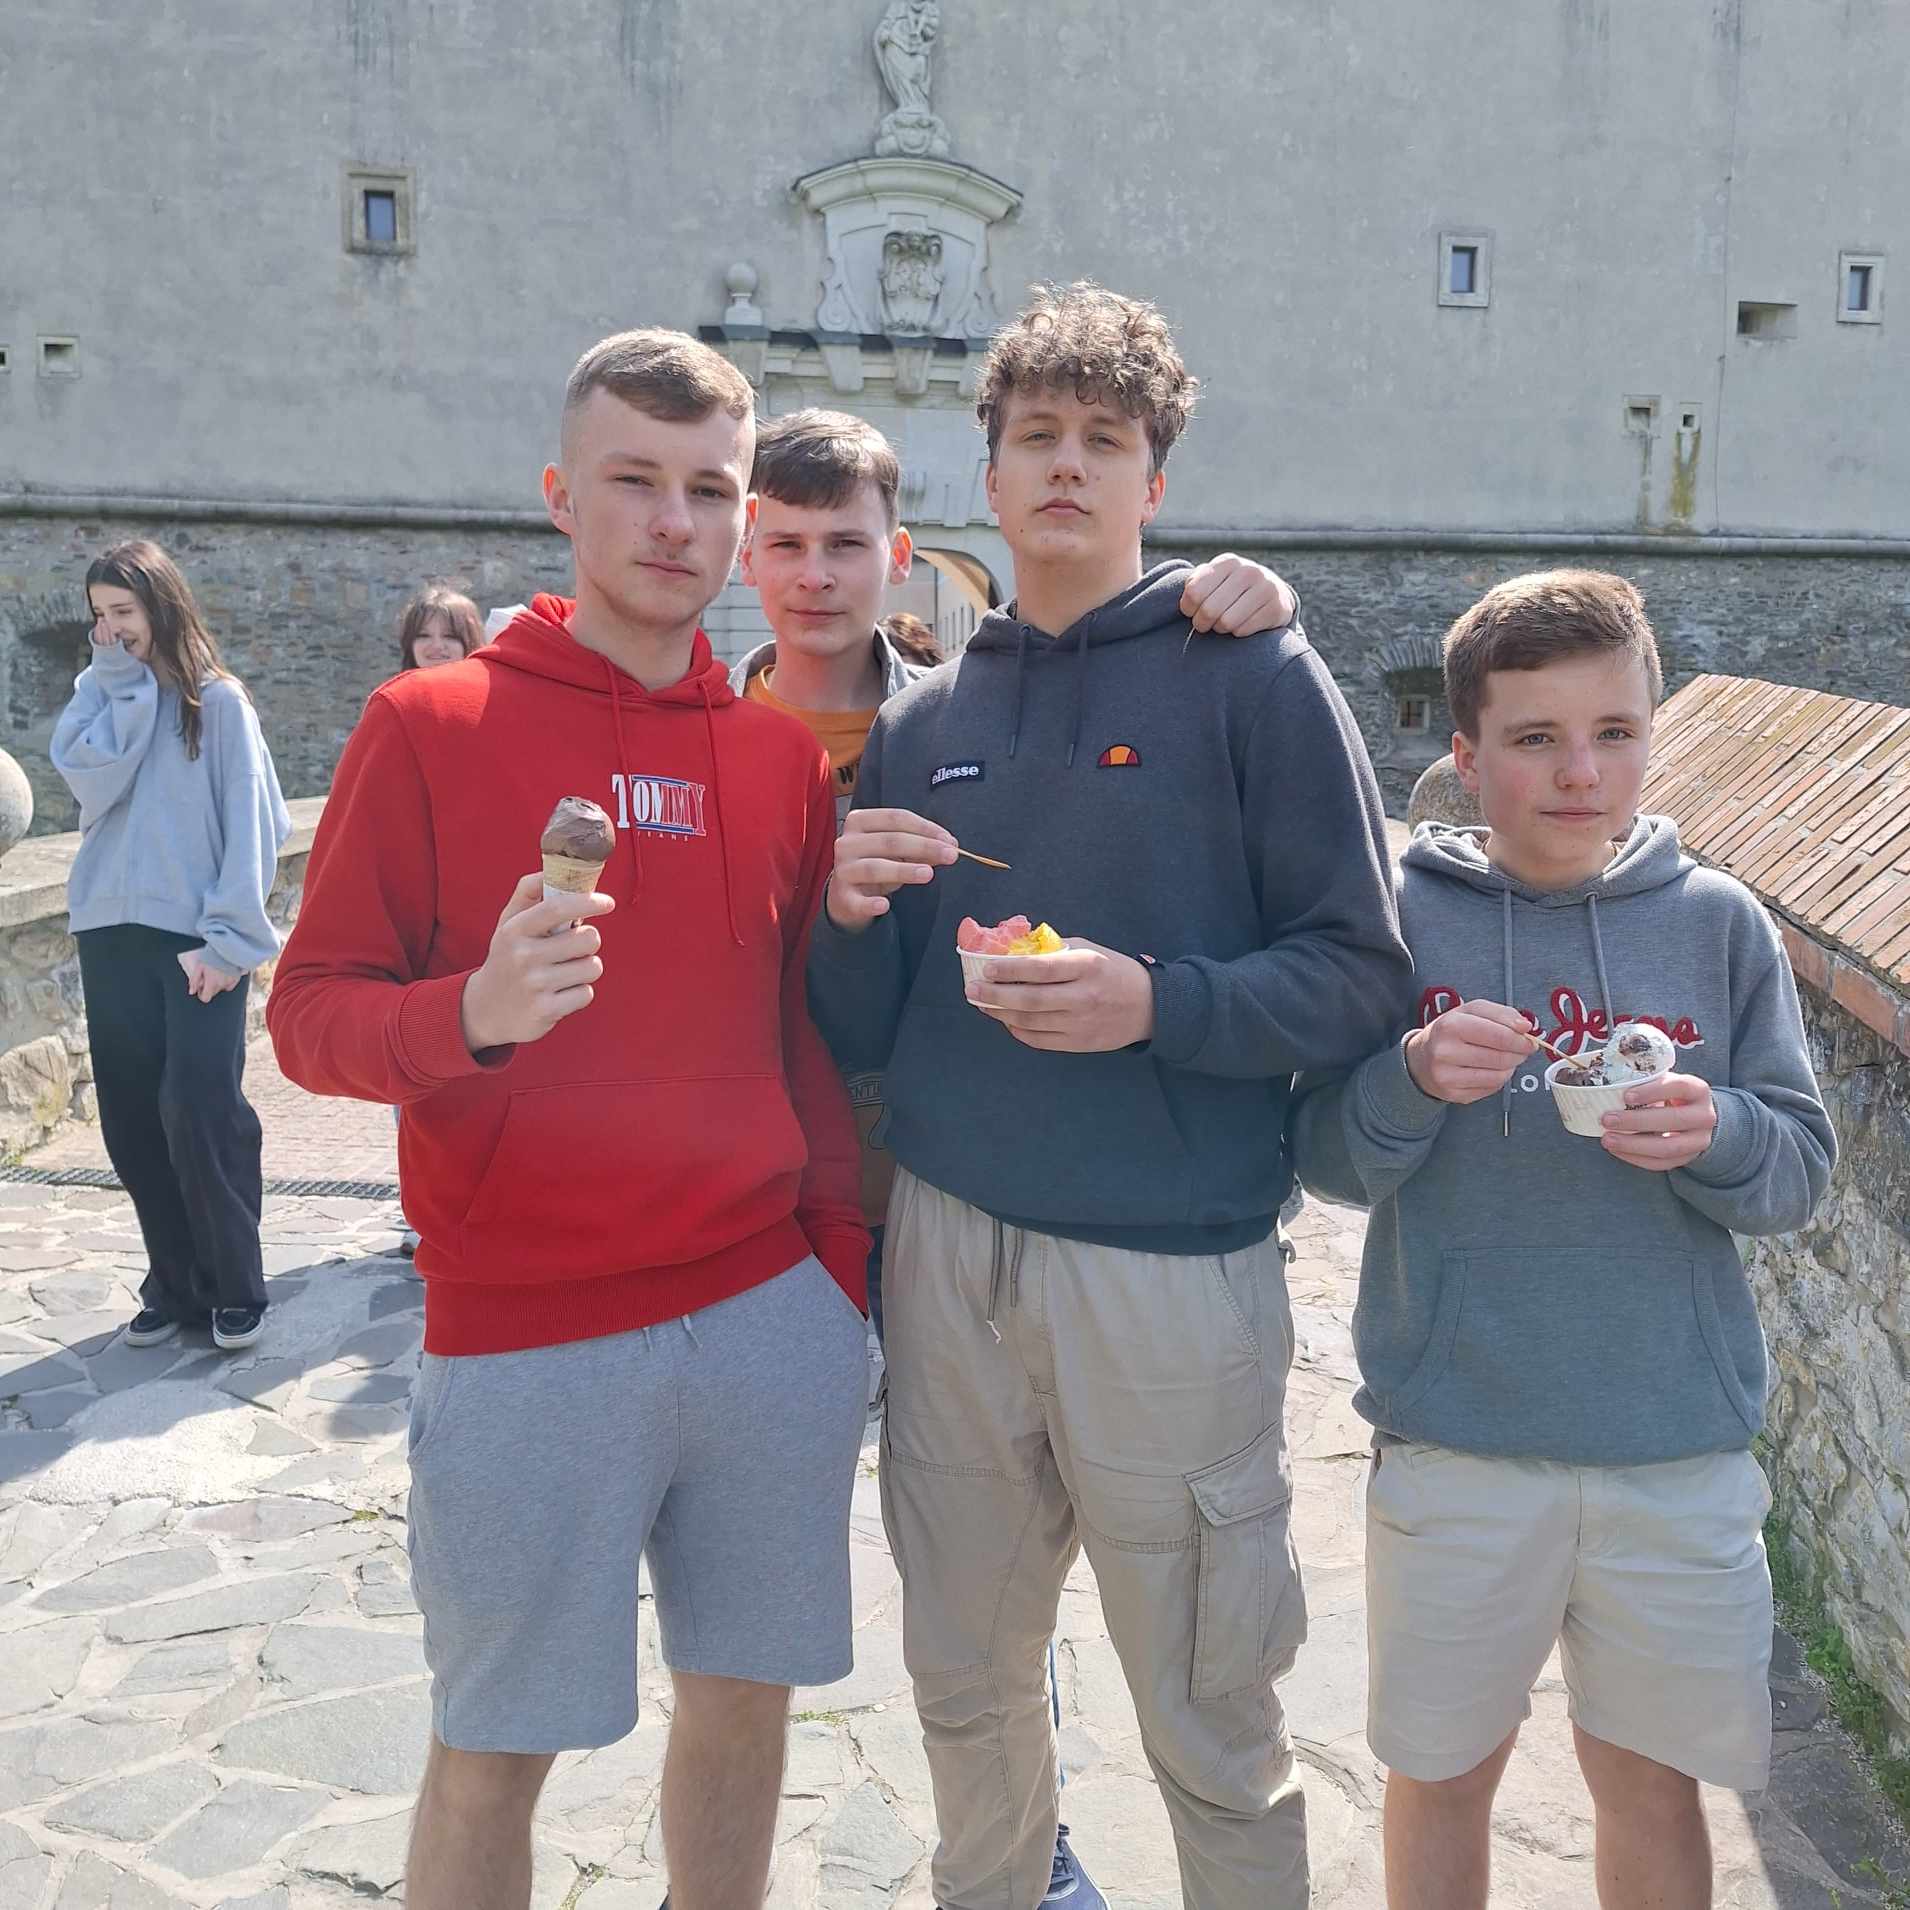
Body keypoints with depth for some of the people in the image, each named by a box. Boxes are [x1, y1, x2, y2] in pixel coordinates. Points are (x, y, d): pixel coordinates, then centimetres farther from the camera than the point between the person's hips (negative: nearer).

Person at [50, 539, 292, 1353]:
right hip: (110, 934, 5)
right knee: (131, 1123, 6)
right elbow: (87, 775, -7)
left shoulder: (218, 700, -1)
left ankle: (235, 1288, 7)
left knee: (200, 1115, -8)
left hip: (198, 940, -5)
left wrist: (229, 937, -15)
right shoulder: (99, 698, 12)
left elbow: (250, 823, -7)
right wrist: (121, 680, -7)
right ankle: (174, 1284, 19)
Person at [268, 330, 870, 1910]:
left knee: (743, 1698, 15)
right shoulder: (429, 726, -4)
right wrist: (476, 1012, -24)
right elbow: (309, 1014, -5)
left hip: (772, 1320, 4)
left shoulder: (783, 754, 7)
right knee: (491, 1756, 8)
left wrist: (840, 1270, 7)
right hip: (525, 1341, -3)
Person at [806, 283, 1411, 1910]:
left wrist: (1160, 1004, -21)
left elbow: (1364, 977, -6)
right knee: (967, 1681, 20)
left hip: (1174, 1269, -4)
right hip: (949, 1251, 4)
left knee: (1211, 1726, 10)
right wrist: (852, 918, -10)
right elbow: (863, 1035, 10)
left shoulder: (1253, 676, -3)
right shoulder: (924, 721, 10)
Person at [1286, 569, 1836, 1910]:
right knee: (1443, 1773, 16)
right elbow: (1325, 1161, -5)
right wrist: (1415, 1079, -23)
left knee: (1654, 1781, 18)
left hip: (1680, 1450, 1)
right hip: (1453, 1445, -1)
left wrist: (1714, 1136, -21)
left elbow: (1802, 1171, 0)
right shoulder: (1406, 919, -5)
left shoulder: (1718, 924, -1)